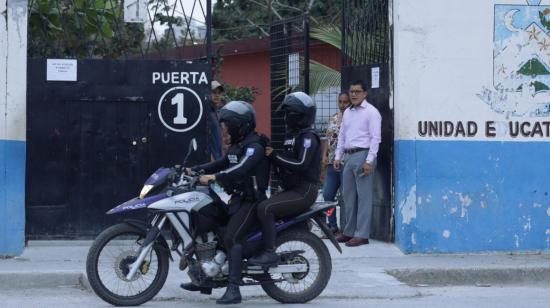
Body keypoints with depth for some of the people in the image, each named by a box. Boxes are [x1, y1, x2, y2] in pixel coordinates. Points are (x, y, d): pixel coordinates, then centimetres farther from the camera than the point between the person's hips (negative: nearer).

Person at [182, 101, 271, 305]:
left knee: (232, 238, -26)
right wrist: (195, 170, 9)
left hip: (251, 201, -10)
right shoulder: (238, 145, 16)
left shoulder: (255, 146, -16)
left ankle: (233, 289, -31)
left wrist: (215, 177, -39)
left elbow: (241, 169, -31)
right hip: (237, 199, 10)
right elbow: (222, 163, 20)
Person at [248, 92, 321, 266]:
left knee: (265, 208, -25)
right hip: (291, 189, 10)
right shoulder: (291, 134, 18)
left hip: (304, 191, -10)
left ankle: (270, 253, -25)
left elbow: (301, 164, -23)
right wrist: (270, 155, 3)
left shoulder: (308, 137, -11)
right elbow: (286, 164, 20)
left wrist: (275, 156, -19)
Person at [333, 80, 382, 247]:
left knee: (363, 196, -6)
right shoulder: (347, 112, 17)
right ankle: (349, 231, 21)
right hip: (348, 156, 8)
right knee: (348, 195, 12)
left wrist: (369, 161, -17)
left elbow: (375, 138, -11)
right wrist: (338, 156, 13)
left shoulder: (371, 112, -6)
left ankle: (362, 234, -5)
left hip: (363, 155, -8)